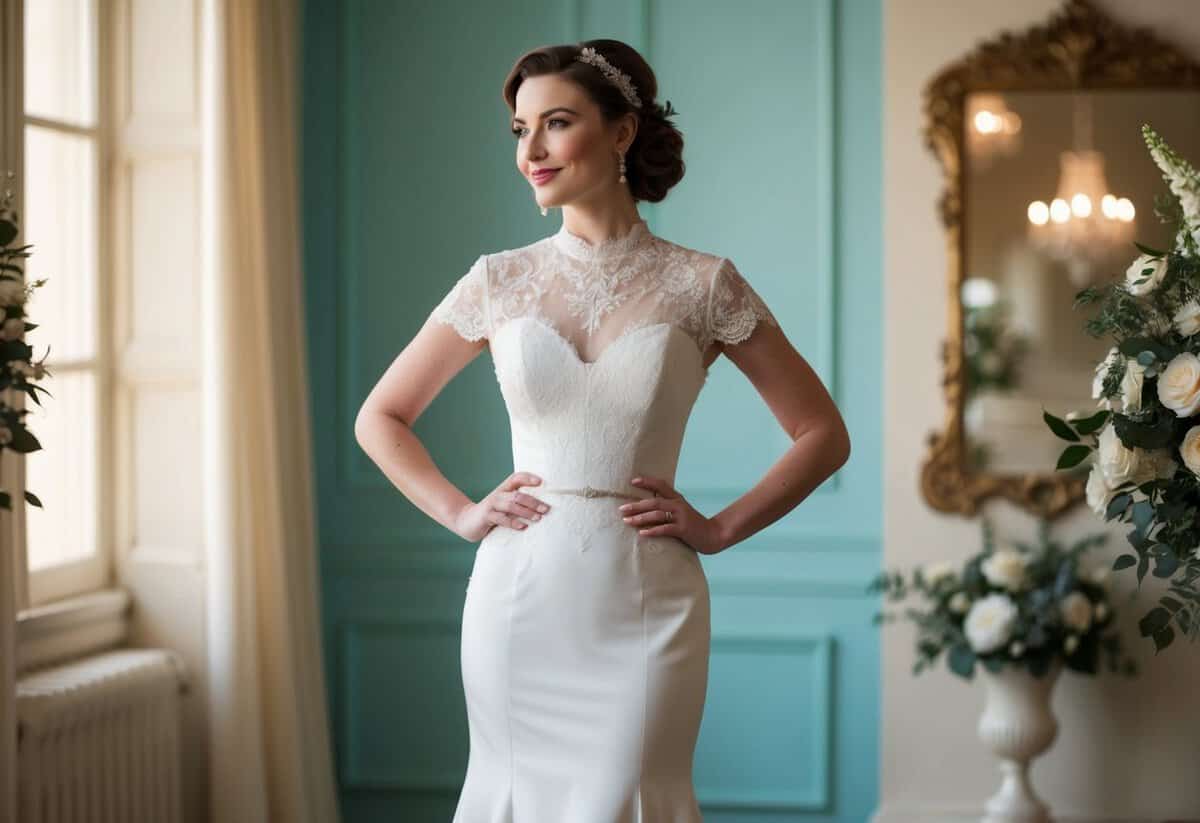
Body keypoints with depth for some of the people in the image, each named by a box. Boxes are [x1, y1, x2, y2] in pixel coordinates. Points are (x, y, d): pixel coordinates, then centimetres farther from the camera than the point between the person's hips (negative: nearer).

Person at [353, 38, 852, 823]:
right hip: (518, 600, 2)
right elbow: (381, 417, 14)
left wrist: (720, 528, -4)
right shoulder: (500, 281, 4)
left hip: (643, 605, -2)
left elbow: (824, 434, 4)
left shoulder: (702, 285, -2)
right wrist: (460, 513, 3)